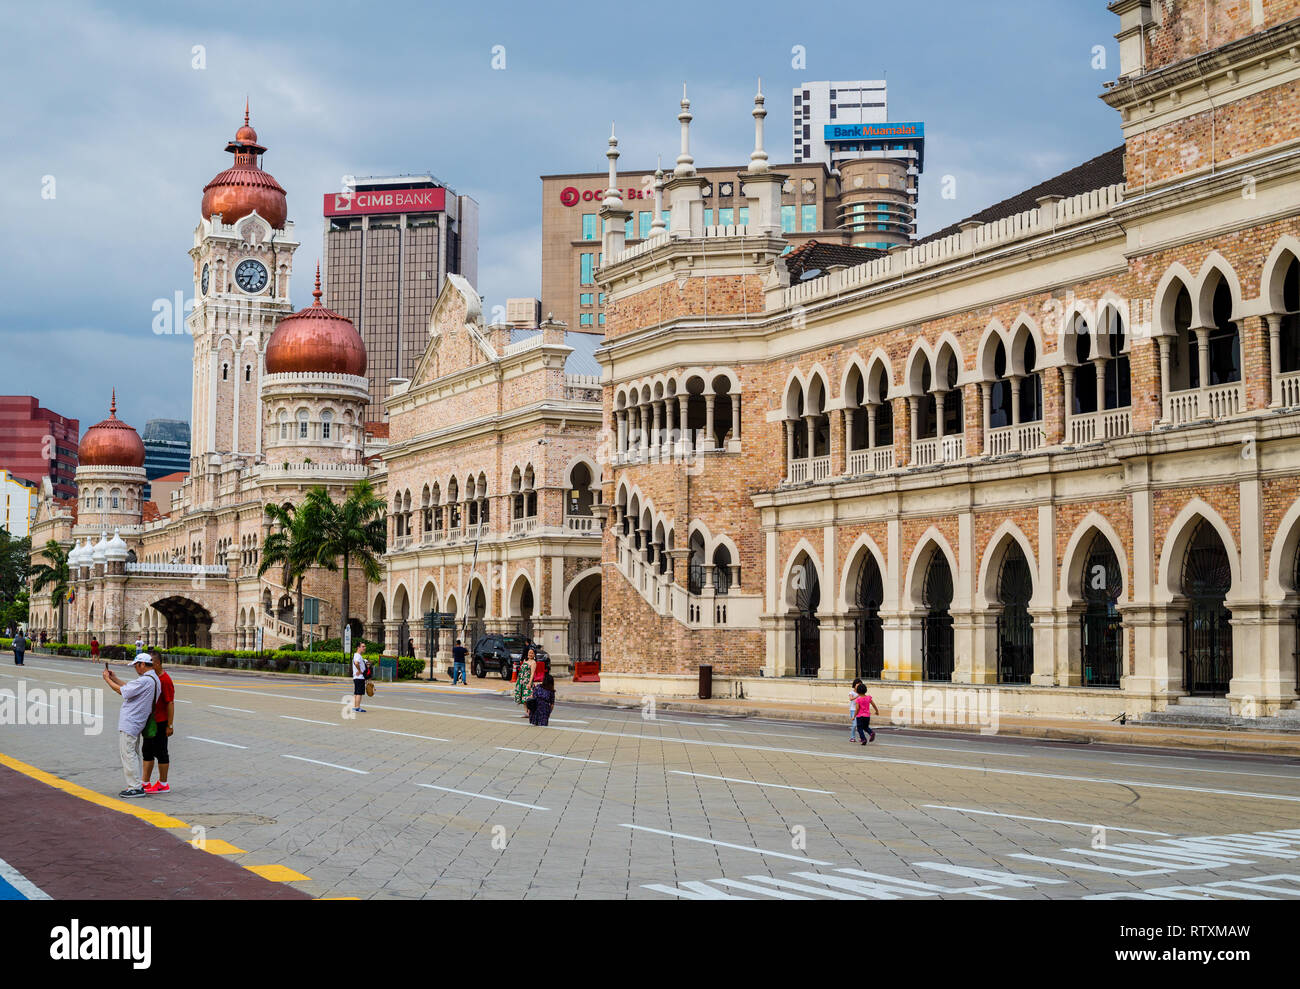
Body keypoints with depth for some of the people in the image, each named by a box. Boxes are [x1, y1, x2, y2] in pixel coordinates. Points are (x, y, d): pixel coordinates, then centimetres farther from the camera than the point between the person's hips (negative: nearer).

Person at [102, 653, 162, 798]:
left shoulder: (145, 680, -20)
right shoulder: (154, 679, 12)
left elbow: (122, 691, -16)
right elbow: (130, 688, 19)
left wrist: (107, 679, -3)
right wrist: (115, 678, 20)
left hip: (129, 723, -11)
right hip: (136, 723, 11)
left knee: (128, 754, -7)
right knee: (133, 754, 17)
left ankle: (135, 787, -6)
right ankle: (136, 785, 21)